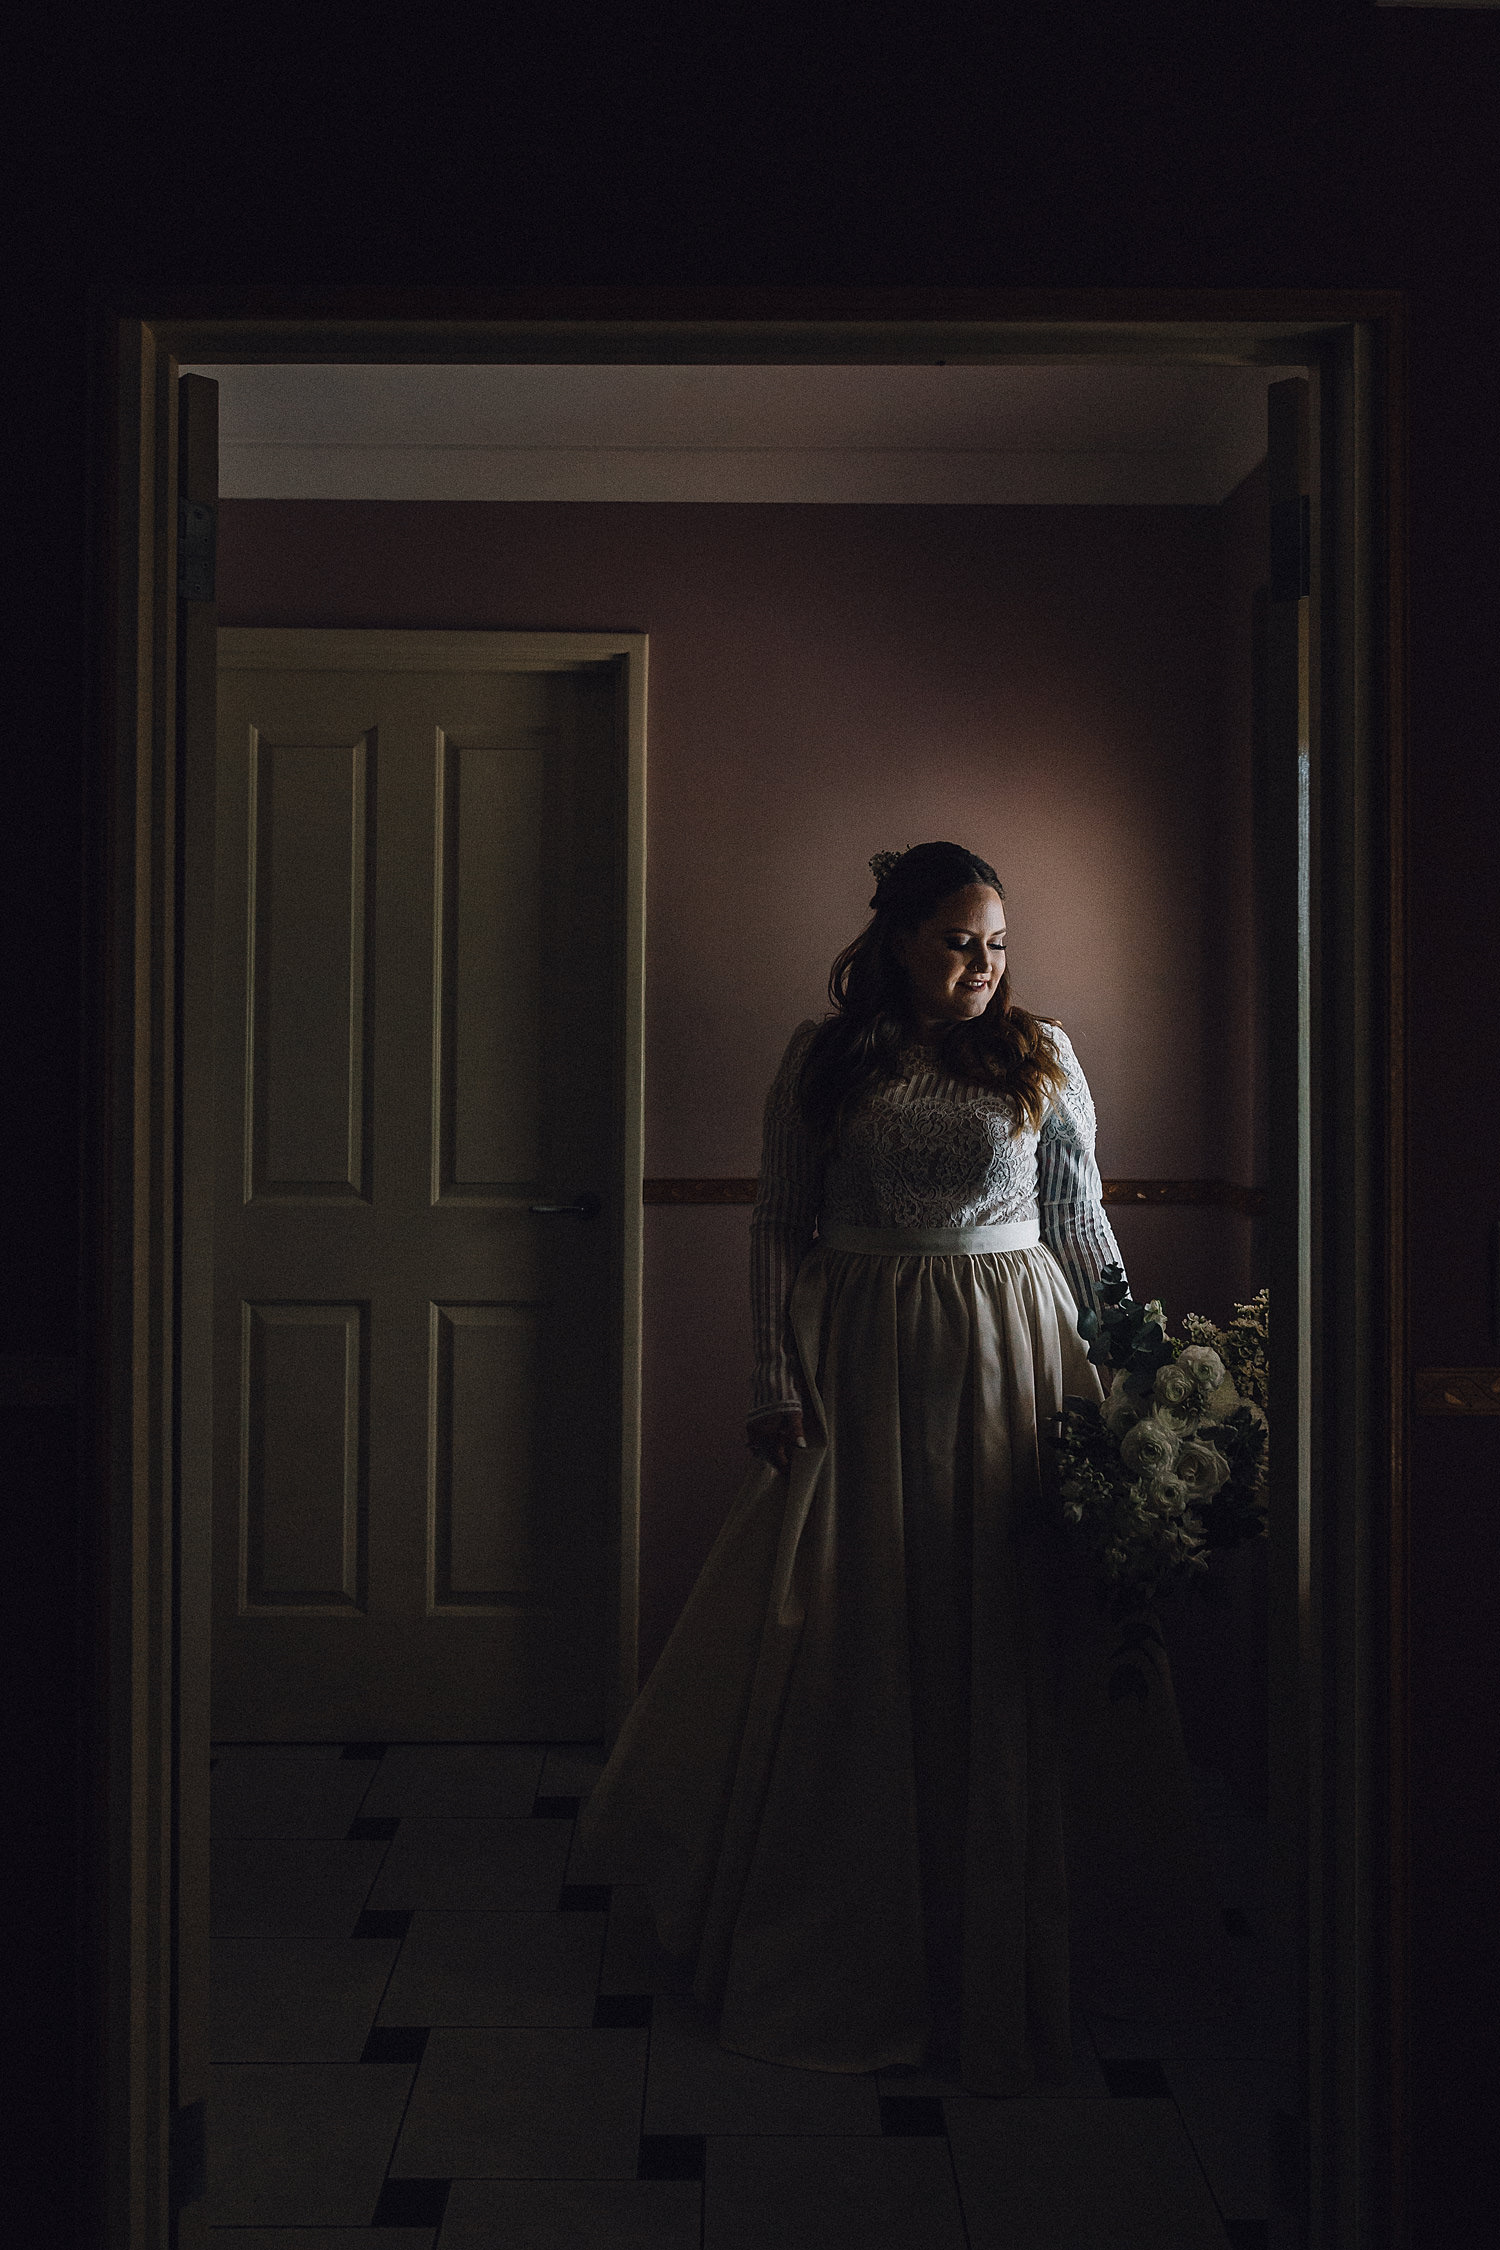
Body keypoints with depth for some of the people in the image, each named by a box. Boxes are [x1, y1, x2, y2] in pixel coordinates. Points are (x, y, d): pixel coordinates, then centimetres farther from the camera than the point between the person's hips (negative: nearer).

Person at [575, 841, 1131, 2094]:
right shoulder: (823, 1059, 3)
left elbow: (1083, 1226, 7)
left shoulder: (1043, 1056, 4)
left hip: (1004, 1368, 0)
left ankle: (988, 1964, 20)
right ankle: (827, 1953, 24)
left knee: (992, 1655, 3)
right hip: (857, 1369, 0)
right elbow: (779, 1227, 3)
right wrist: (775, 1380, -4)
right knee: (834, 1650, 5)